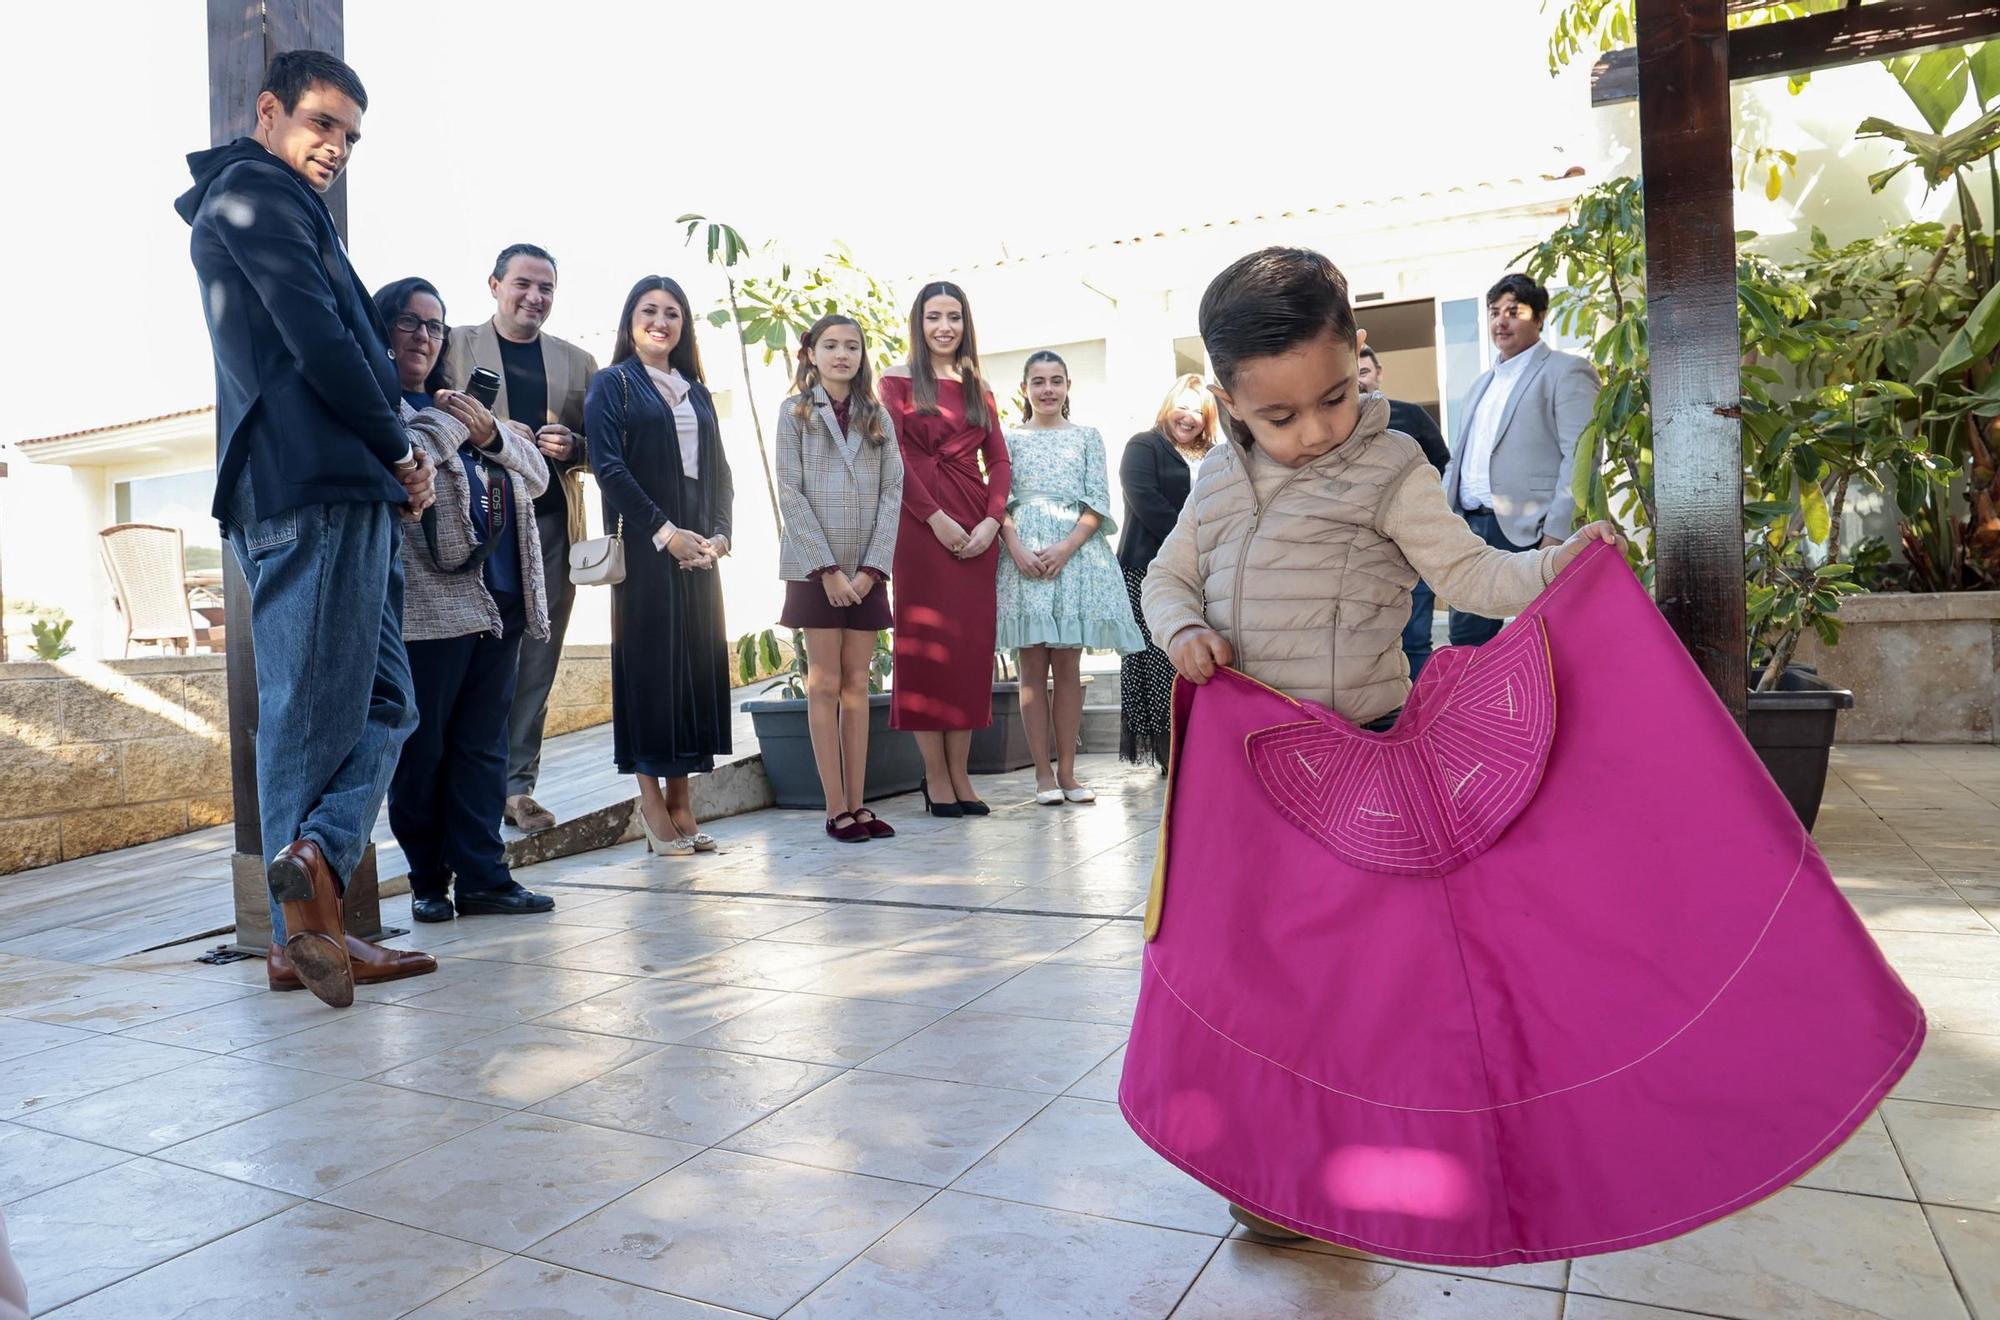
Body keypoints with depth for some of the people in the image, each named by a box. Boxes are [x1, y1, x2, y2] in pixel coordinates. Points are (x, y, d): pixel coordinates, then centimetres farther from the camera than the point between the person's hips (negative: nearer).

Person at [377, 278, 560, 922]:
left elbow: (536, 473, 17)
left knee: (483, 744, 5)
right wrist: (453, 422, -5)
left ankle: (482, 876, 9)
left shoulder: (456, 401, 24)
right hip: (429, 603, -6)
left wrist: (491, 433, -2)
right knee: (422, 749, 1)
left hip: (500, 598, 6)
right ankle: (429, 881, 13)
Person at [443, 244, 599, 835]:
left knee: (537, 660, 4)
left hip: (552, 524, 3)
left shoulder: (577, 361, 17)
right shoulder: (453, 346, 8)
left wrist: (571, 447, -6)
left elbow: (598, 447, 15)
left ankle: (517, 782, 11)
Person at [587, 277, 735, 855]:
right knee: (651, 660, -5)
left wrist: (719, 533, -1)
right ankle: (652, 799, 2)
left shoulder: (696, 392, 20)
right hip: (645, 547, -5)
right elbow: (609, 467, -8)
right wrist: (665, 532, -15)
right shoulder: (612, 385, 3)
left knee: (698, 661, 3)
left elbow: (719, 471, 15)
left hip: (700, 549, 5)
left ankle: (680, 797, 9)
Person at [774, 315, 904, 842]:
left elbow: (893, 491, 4)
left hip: (867, 570, 3)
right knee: (825, 686, -1)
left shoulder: (878, 416, 11)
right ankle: (836, 808, 2)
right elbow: (790, 493, -5)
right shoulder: (795, 411, 3)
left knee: (857, 685, 5)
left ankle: (857, 803, 9)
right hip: (815, 568, -3)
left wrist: (872, 566, -8)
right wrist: (828, 569, -12)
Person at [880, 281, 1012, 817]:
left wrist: (992, 520, -6)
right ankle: (936, 776, 3)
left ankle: (960, 775, 9)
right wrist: (936, 518, -15)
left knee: (972, 646, 3)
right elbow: (895, 458, -6)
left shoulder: (978, 387, 17)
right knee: (927, 645, -3)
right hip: (923, 526, -4)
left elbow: (998, 460, 10)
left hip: (977, 528, 4)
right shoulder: (898, 381, 4)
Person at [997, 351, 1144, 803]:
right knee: (1032, 665, -2)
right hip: (1023, 555, 0)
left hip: (1076, 553, 1)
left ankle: (1066, 770, 6)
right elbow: (1000, 500, 3)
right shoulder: (1009, 439, 11)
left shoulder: (1087, 437, 13)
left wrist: (1066, 547, -10)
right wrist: (1016, 548, -13)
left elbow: (1097, 502, 4)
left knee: (1068, 665, 1)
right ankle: (1043, 771, 2)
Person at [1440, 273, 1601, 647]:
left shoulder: (1567, 372, 0)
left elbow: (1580, 459, -10)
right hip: (1470, 528, 7)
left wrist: (1556, 533, -18)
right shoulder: (1482, 384, 23)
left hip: (1528, 530, -7)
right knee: (1465, 635, 9)